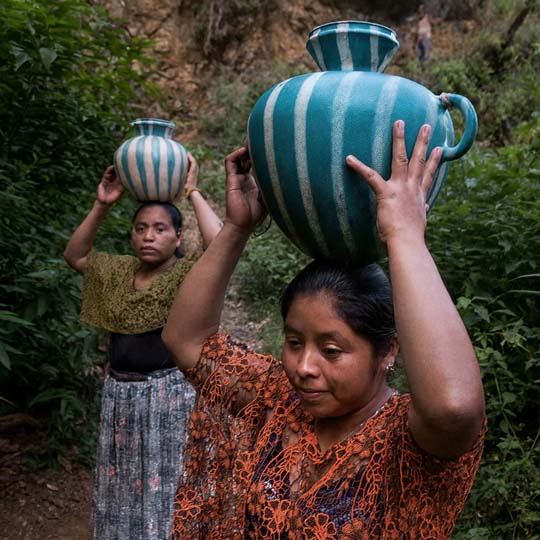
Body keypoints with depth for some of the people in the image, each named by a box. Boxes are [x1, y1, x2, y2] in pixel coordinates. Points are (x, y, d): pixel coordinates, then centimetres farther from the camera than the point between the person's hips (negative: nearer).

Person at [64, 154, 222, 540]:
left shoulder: (187, 273, -10)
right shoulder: (120, 271, 9)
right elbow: (75, 255, 14)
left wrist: (193, 192, -19)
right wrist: (102, 206, 1)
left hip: (170, 394, -6)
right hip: (119, 393, 6)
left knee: (166, 485, 4)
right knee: (121, 484, 19)